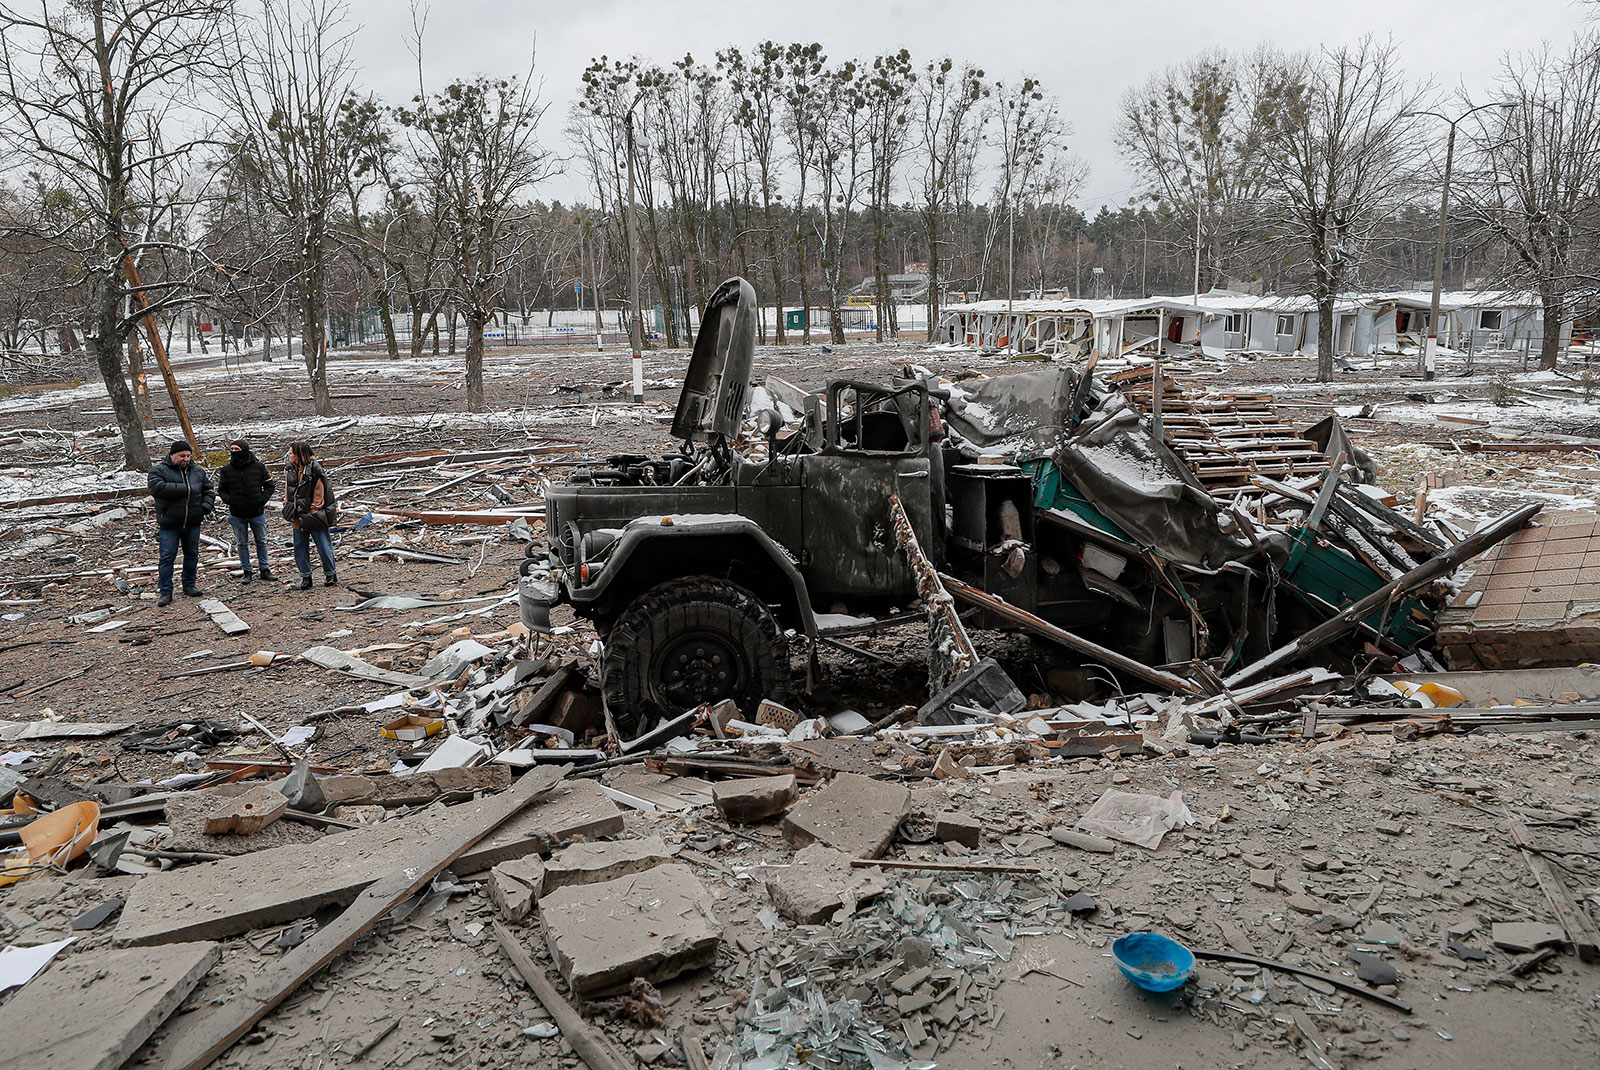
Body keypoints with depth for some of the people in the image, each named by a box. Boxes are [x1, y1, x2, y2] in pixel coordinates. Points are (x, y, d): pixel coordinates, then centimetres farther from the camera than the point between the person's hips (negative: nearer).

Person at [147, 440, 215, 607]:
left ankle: (189, 585, 29)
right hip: (169, 525, -4)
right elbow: (156, 488, -24)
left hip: (193, 524, 4)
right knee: (167, 557, -2)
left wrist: (205, 507, -4)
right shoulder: (159, 470, -6)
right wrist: (185, 489, -22)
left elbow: (209, 491, 15)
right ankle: (165, 592, 5)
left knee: (192, 555, 13)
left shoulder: (198, 471, 9)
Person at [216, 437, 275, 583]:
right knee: (242, 544, 9)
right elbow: (221, 490, 8)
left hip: (257, 513, 0)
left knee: (261, 542, 10)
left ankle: (264, 570, 21)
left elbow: (269, 486, 6)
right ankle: (246, 571, 18)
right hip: (237, 515, 0)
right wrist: (230, 500, -10)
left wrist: (263, 499, -8)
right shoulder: (226, 470, -3)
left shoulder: (258, 467, -5)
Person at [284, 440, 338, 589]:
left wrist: (313, 513, -12)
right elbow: (287, 493, 15)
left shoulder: (314, 470, -11)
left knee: (324, 546, 1)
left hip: (314, 517, -6)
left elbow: (318, 494, -9)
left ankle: (330, 574, 16)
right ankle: (305, 577, 19)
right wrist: (288, 509, 8)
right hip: (298, 518, 6)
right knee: (300, 547, 9)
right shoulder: (289, 471, 6)